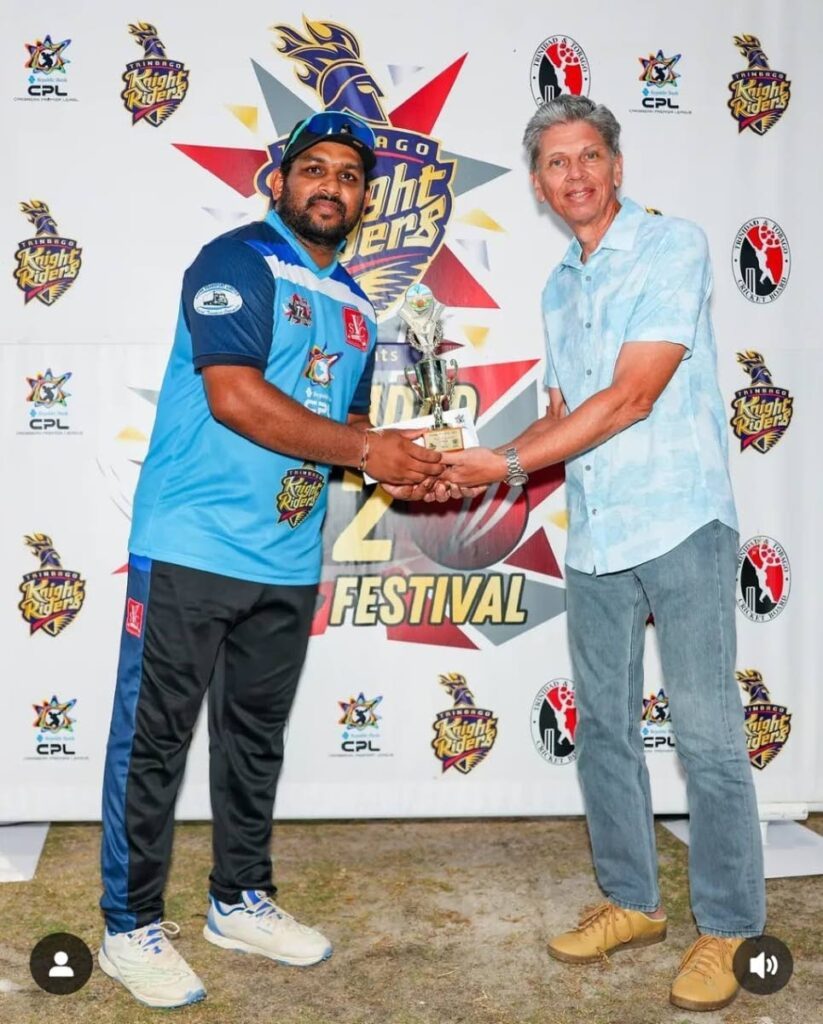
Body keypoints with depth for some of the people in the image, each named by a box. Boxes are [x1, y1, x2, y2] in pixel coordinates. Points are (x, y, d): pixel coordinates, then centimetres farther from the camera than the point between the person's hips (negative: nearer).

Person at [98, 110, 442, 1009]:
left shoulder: (353, 307, 16)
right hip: (190, 550, -7)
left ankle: (240, 901, 32)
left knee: (256, 740, 17)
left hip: (288, 563, 7)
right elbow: (235, 397, -20)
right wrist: (366, 450, -18)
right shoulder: (236, 260, -7)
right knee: (152, 739, 2)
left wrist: (399, 463, 2)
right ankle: (131, 927, 16)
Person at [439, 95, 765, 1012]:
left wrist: (509, 465, -15)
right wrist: (479, 466, 2)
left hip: (680, 523, -7)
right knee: (602, 726, 12)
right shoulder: (558, 289, 15)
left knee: (706, 733, -1)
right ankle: (632, 902, 28)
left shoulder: (673, 247, -6)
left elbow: (632, 397, -16)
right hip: (593, 535, 7)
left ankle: (726, 928, 13)